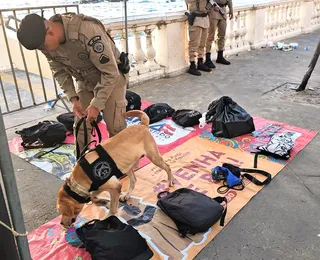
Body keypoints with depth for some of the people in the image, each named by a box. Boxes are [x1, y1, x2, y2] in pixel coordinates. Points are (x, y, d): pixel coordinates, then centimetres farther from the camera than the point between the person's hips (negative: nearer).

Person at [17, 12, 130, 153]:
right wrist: (73, 98, -13)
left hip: (111, 77, -5)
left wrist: (97, 104, -28)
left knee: (114, 126, -5)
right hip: (84, 80, 5)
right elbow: (59, 71, -1)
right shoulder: (48, 42, -17)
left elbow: (110, 72, -30)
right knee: (80, 125, 6)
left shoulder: (87, 31, -37)